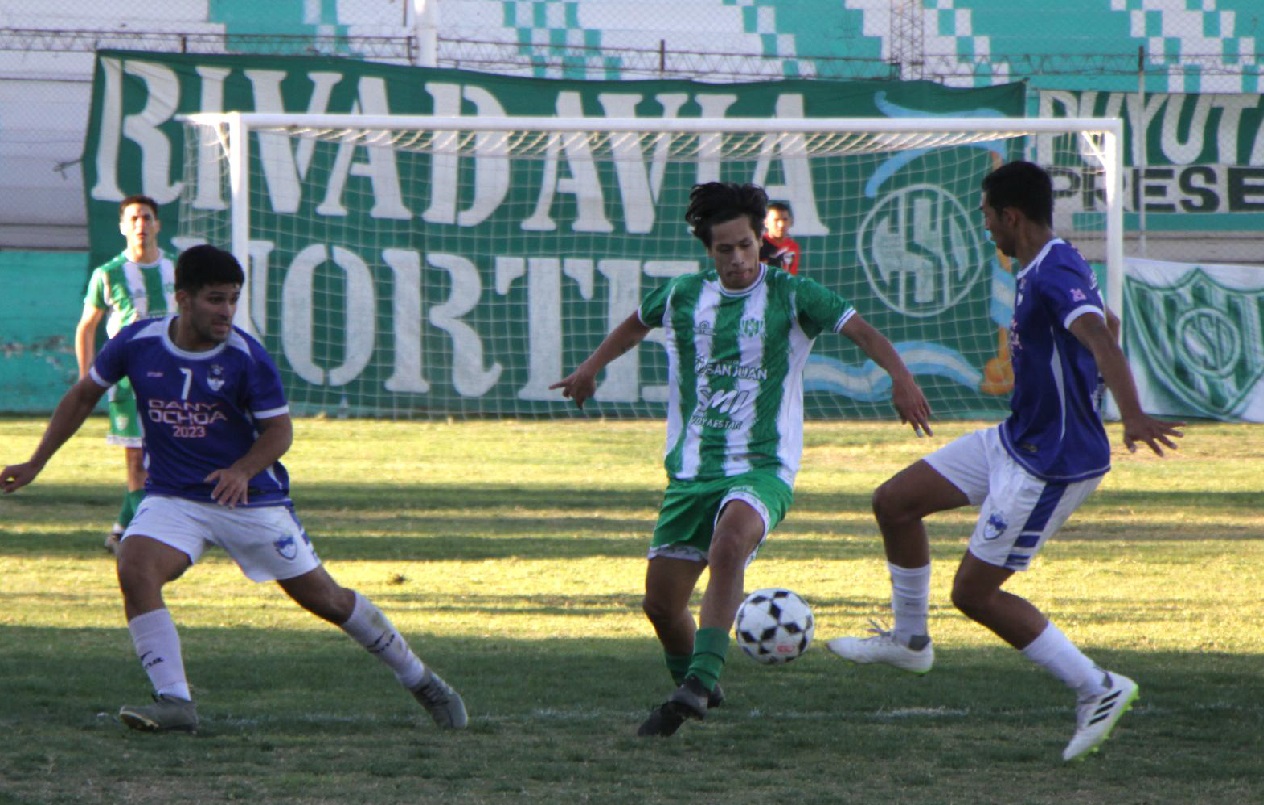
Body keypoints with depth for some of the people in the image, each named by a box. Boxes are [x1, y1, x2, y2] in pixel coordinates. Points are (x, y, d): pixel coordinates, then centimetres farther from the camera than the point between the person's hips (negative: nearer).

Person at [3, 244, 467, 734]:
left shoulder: (247, 358, -14)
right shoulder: (137, 343, -8)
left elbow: (279, 431, -7)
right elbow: (84, 397, 7)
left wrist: (242, 471, -27)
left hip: (251, 496, -2)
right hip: (173, 497, 2)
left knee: (325, 599, 3)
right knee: (135, 571, -27)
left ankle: (421, 682, 21)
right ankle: (174, 703, -23)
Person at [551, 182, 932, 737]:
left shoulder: (790, 296, -3)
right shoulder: (682, 297, 9)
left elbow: (860, 330, -14)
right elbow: (637, 323, 32)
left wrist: (899, 375, -31)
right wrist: (592, 367, 35)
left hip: (762, 467, -5)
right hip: (692, 468, 5)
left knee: (729, 544, -36)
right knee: (661, 601, 3)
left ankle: (700, 681, -40)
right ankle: (692, 688, 31)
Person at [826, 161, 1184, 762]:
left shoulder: (1056, 274, -25)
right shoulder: (1038, 271, 7)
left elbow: (1099, 336, -42)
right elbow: (1105, 326, 24)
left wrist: (1132, 417, -58)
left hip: (1052, 465, -10)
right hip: (1015, 440, 10)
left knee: (974, 592, -5)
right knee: (894, 502, 14)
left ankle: (1097, 689, 1)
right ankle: (909, 639, 32)